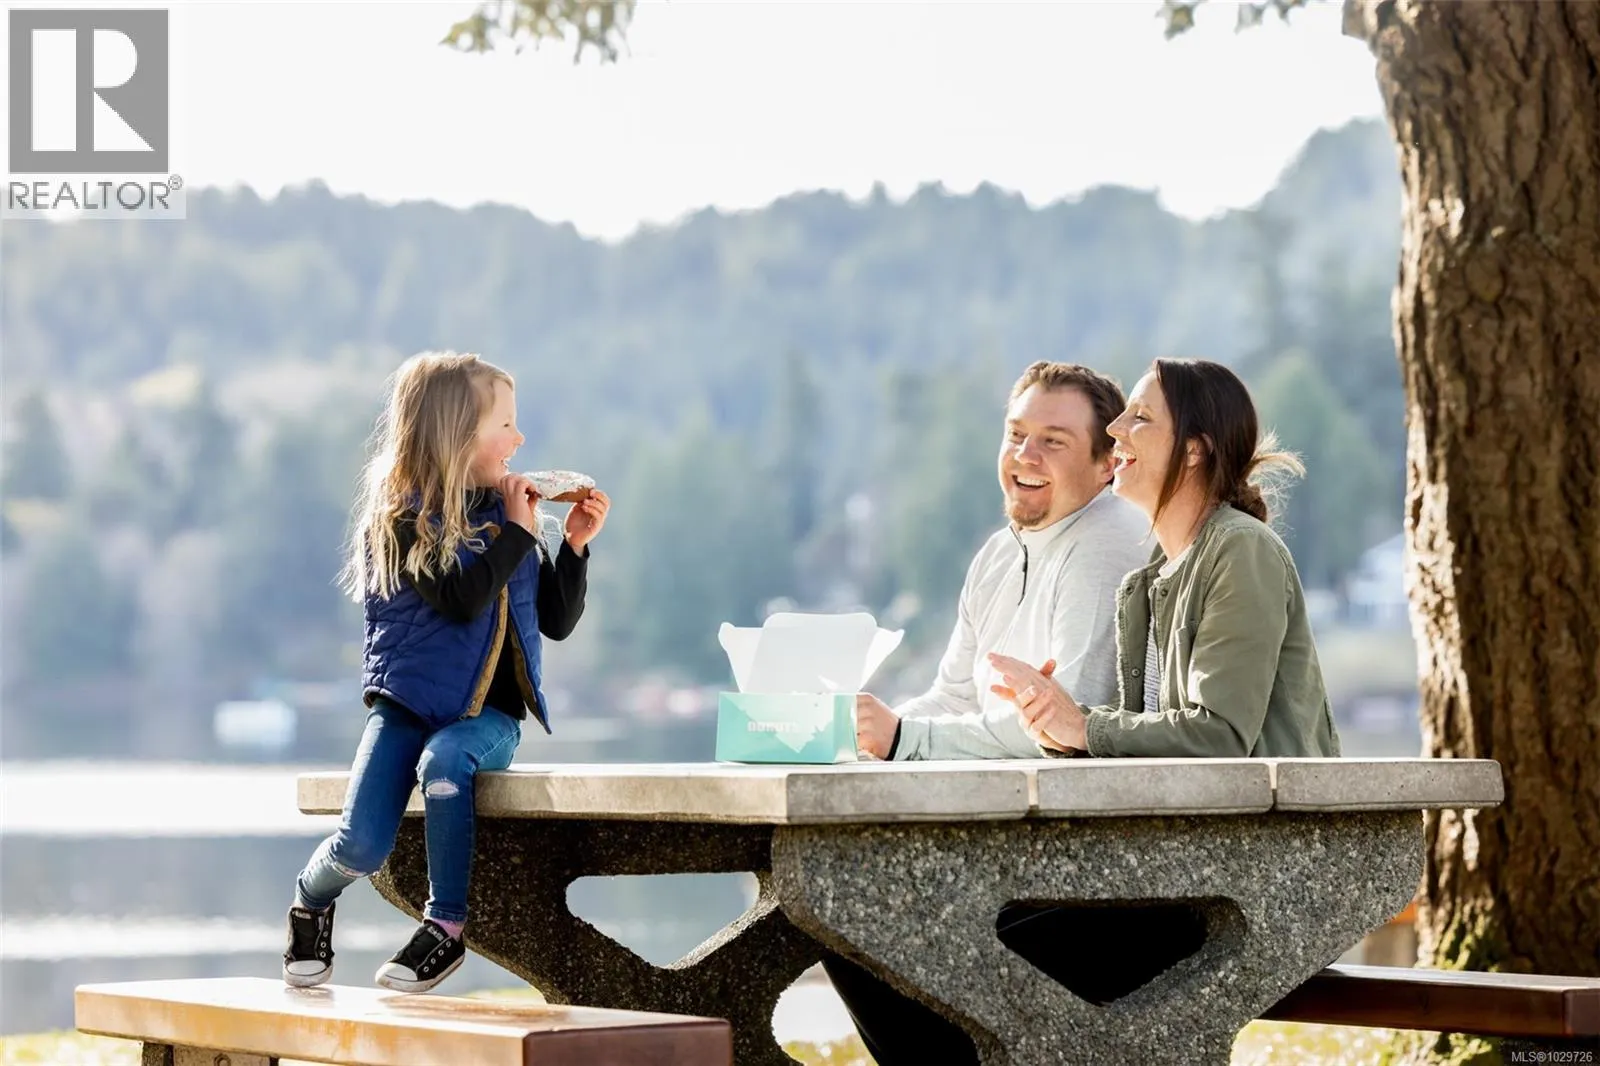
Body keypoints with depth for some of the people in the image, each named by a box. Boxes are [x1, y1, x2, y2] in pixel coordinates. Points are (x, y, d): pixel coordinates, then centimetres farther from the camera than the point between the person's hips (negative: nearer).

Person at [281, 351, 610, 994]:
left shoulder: (504, 512, 11)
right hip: (408, 702, -2)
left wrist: (574, 545, 3)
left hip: (488, 716, 2)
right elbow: (462, 597, -19)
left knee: (443, 759, -34)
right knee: (361, 846, -20)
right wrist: (517, 533, -9)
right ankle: (312, 903, 16)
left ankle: (447, 925, -22)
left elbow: (556, 621, 16)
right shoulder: (400, 516, -4)